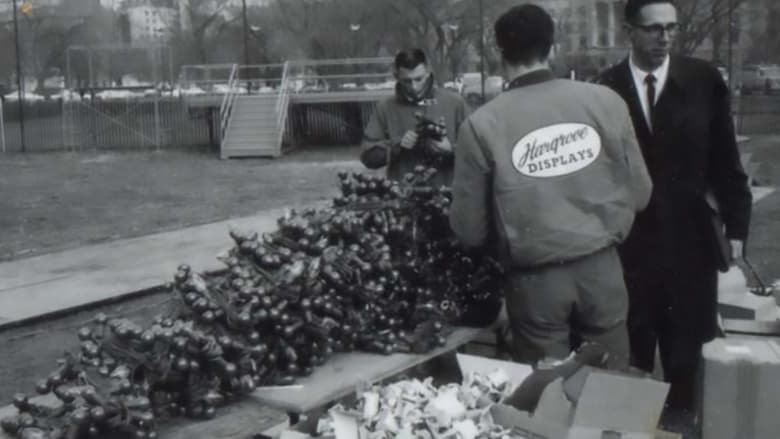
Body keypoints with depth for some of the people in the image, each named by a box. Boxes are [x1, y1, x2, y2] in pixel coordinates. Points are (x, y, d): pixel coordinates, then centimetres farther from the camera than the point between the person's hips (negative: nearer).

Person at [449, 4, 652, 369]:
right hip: (601, 267, 2)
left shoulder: (481, 125, -9)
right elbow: (639, 192, 3)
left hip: (535, 279, -2)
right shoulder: (604, 101, -5)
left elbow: (468, 230, -3)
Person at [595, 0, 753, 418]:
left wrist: (736, 224, 1)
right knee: (632, 346, 8)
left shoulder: (703, 80, -1)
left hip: (688, 235, 1)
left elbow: (724, 159, 3)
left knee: (684, 348, 9)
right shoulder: (607, 87, -5)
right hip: (627, 237, -1)